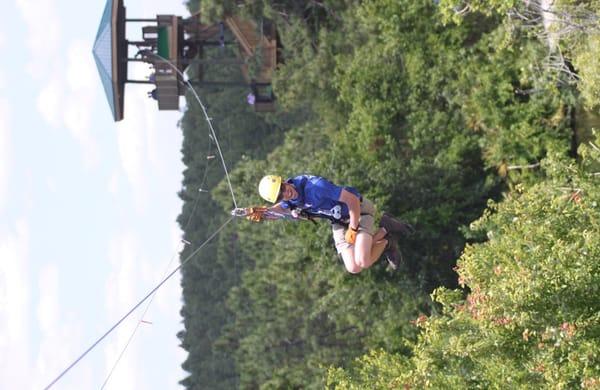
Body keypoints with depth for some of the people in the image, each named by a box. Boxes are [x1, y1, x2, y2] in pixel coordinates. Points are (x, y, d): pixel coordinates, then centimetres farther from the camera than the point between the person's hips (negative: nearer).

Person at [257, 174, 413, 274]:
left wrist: (353, 229, -21)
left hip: (358, 209, -6)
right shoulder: (288, 200, -13)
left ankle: (385, 228, 3)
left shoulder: (314, 186, -36)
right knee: (354, 268, -7)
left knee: (363, 262, -24)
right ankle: (384, 241, 16)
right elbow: (282, 208, 16)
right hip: (339, 223, 6)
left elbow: (352, 199, -30)